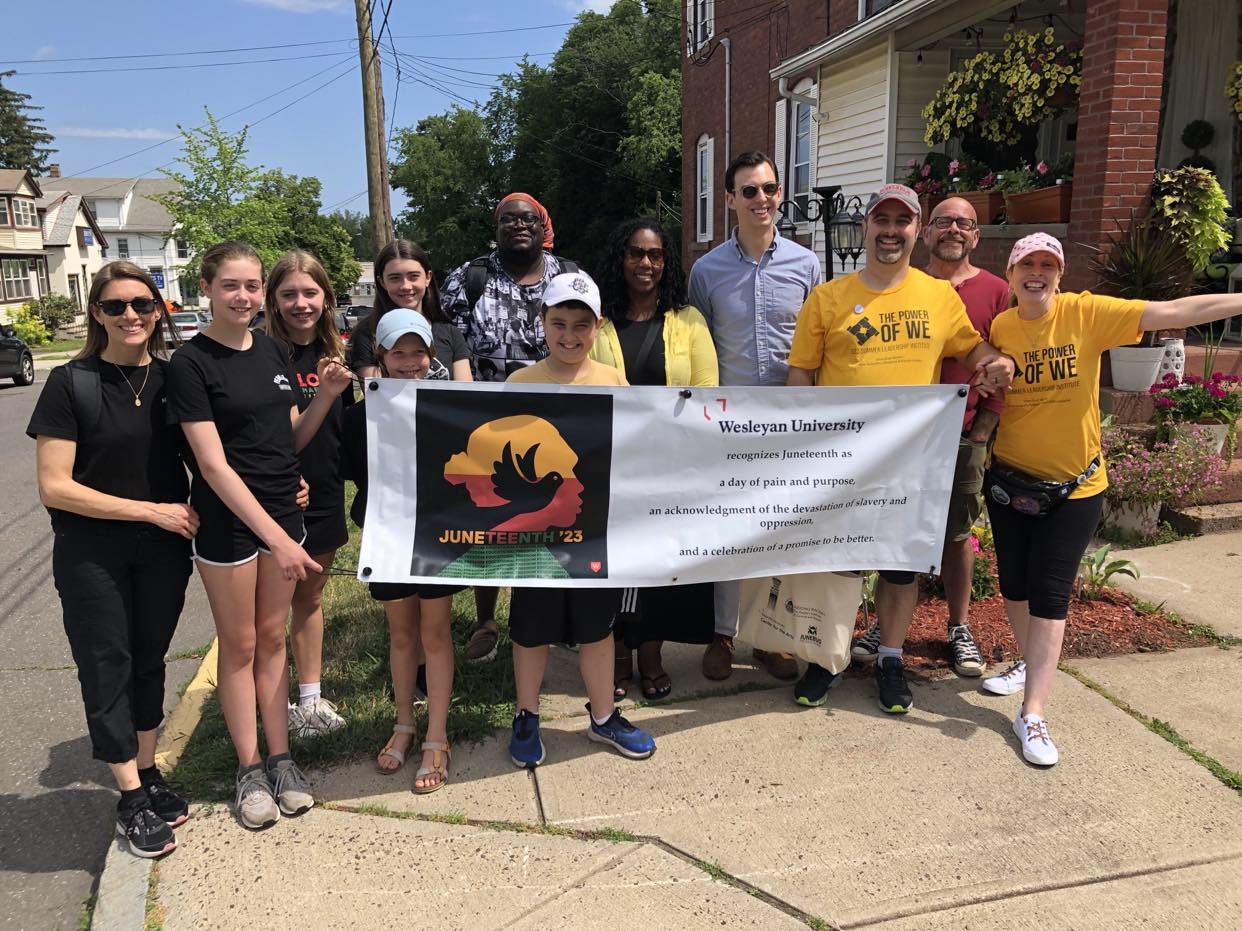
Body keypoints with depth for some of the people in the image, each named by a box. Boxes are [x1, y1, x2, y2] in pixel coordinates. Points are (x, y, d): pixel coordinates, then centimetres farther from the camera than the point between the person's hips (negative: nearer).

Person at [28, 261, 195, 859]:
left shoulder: (173, 379, -1)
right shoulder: (70, 384, -11)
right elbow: (54, 487, -14)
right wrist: (151, 509, -18)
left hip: (163, 552, 3)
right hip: (92, 557, -3)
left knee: (149, 662, 15)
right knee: (107, 669, 7)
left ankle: (148, 773, 32)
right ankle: (131, 797, 20)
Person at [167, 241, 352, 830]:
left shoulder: (272, 350, 5)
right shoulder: (190, 363, -12)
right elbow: (214, 464, -18)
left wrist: (327, 395, -8)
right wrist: (275, 537, -24)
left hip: (283, 512, 5)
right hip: (227, 521, -5)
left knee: (272, 638, 14)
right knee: (238, 645, 8)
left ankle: (280, 759, 26)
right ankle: (250, 769, 23)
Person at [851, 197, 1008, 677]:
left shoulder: (995, 291, 3)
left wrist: (982, 432, -6)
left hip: (963, 437, -1)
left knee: (956, 534, 8)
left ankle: (959, 628, 24)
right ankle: (886, 623, 22)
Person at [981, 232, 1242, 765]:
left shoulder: (1086, 314, -13)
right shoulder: (998, 329, -4)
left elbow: (1174, 312, -19)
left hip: (1075, 485, -3)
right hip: (1010, 479, 3)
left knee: (1050, 593, -4)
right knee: (1013, 582, 14)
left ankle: (1032, 712, 3)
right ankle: (1032, 664, 40)